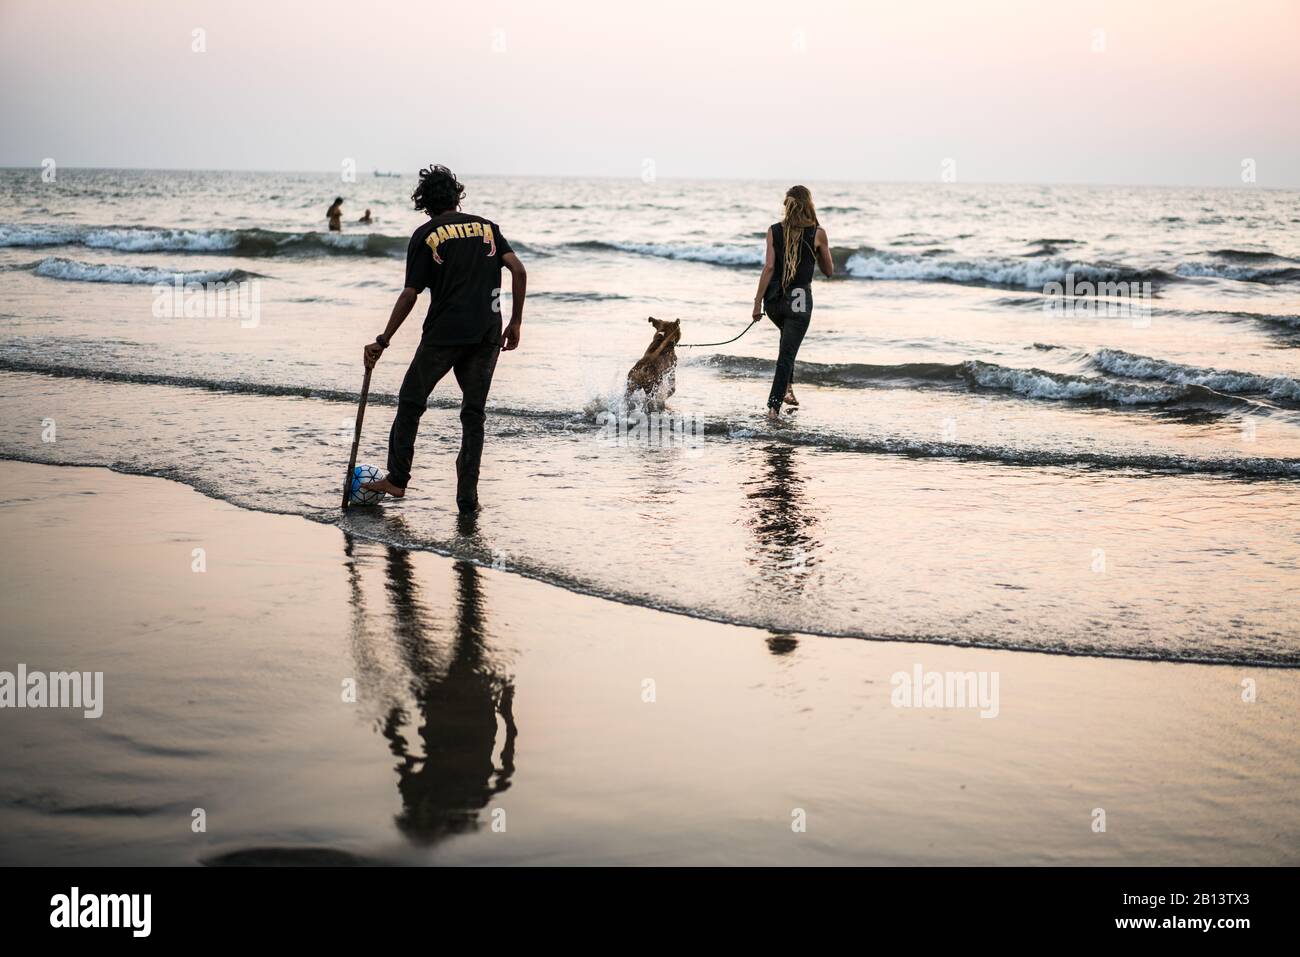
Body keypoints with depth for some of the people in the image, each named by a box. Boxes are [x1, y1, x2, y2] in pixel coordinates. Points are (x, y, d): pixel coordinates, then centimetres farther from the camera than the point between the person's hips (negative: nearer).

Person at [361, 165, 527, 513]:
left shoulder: (425, 235, 2)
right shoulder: (487, 227, 12)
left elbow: (410, 295, -3)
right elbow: (518, 270, 1)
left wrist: (382, 342, 2)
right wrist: (515, 323, 7)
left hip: (443, 333, -3)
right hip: (487, 334, 3)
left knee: (411, 402, 13)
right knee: (474, 413, 9)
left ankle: (397, 479, 15)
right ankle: (467, 496, 5)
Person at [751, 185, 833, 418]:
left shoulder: (774, 231, -1)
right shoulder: (818, 234, -5)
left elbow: (769, 267, -6)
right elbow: (829, 272, 5)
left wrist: (758, 301, -4)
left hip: (774, 298, 3)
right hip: (800, 299, -3)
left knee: (788, 337, 31)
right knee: (787, 352, 1)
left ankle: (787, 387, 22)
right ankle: (774, 406, -7)